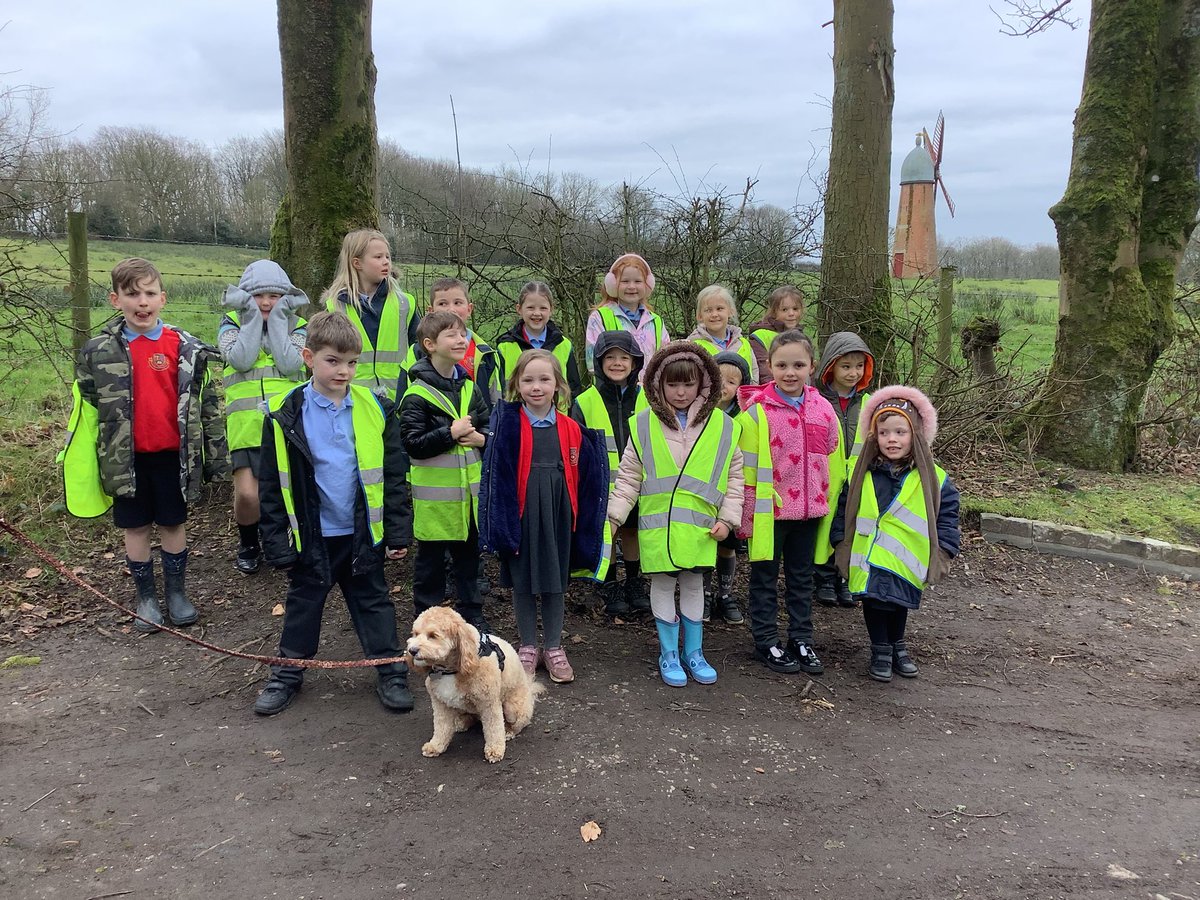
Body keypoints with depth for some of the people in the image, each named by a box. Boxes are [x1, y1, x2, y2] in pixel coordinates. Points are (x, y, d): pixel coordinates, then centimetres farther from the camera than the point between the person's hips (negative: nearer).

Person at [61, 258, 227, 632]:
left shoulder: (186, 348, -3)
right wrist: (75, 460, 7)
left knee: (173, 525, 11)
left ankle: (177, 593, 26)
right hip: (126, 458, 1)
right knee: (136, 528, 11)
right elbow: (85, 407, 6)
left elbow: (207, 402, 1)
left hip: (173, 454, 0)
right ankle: (146, 598, 25)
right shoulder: (99, 351, -2)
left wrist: (216, 455, 1)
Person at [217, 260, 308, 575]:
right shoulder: (232, 324, 8)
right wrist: (252, 317, -8)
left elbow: (290, 364, -10)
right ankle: (248, 545, 19)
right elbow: (241, 360, -12)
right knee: (247, 494, -9)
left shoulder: (296, 326, 9)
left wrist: (277, 319, -7)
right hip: (247, 424, -1)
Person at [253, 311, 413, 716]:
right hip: (311, 535, 0)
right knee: (303, 604, 17)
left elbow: (393, 475, -1)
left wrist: (398, 531, -2)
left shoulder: (375, 409, -6)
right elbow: (272, 485, -4)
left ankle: (391, 673, 26)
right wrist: (277, 543, -5)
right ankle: (288, 674, 34)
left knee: (373, 602, 14)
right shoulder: (285, 415, -9)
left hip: (363, 532, 0)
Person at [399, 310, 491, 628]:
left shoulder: (469, 388, 7)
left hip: (468, 490, 6)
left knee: (468, 552, 17)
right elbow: (412, 443, -17)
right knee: (431, 558, 8)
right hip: (435, 494, -6)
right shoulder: (417, 394, -13)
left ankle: (471, 614, 32)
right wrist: (451, 433, -22)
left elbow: (488, 426, 16)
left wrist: (480, 438, -5)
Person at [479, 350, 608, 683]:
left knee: (555, 581, 12)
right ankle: (528, 646, 27)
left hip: (557, 517, 2)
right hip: (521, 515, -2)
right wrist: (503, 521, -12)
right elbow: (497, 474, -8)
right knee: (523, 582, 11)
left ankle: (553, 647, 28)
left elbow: (581, 478, 5)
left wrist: (576, 518, 3)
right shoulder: (508, 423, -7)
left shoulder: (571, 429, 0)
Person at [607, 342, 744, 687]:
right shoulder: (644, 424, -1)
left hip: (700, 525, 1)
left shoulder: (722, 426, 1)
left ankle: (693, 652, 27)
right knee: (663, 583, 7)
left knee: (694, 583, 12)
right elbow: (629, 476, 3)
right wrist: (613, 515, -2)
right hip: (657, 523, -1)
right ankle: (668, 653, 22)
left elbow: (734, 476, 6)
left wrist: (728, 518, 0)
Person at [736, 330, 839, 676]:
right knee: (765, 577, 9)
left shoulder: (823, 409, 3)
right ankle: (766, 641, 21)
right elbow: (747, 469, -10)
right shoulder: (757, 411, -11)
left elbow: (830, 461, 12)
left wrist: (828, 504, 12)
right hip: (769, 510, -4)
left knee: (802, 576, 16)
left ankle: (801, 639, 29)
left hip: (808, 509, 4)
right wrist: (747, 514, -10)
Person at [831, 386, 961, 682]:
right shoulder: (861, 473, -2)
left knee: (899, 604, 14)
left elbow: (947, 517, 2)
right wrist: (842, 544, 3)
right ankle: (880, 650, 25)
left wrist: (942, 553, -2)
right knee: (874, 602, 6)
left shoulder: (933, 478, -5)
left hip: (906, 564, 0)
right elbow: (844, 510, 6)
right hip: (867, 560, 0)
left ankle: (897, 646, 38)